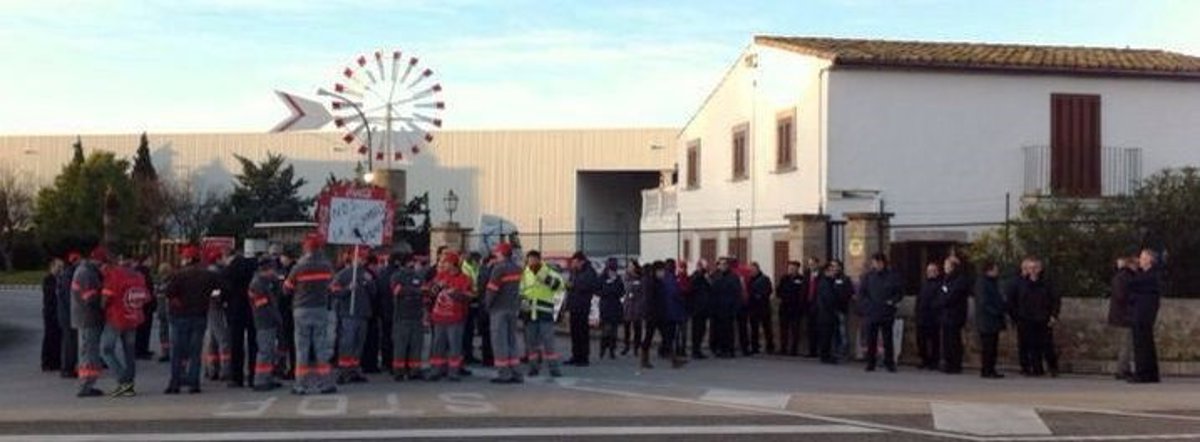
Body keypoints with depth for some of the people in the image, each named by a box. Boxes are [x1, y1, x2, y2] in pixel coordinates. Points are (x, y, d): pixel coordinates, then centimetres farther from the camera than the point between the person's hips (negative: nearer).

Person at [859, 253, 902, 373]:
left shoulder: (892, 276, 1)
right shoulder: (868, 277, 5)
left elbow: (899, 293, 6)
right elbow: (861, 293, 7)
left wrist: (892, 301, -10)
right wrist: (865, 305, -6)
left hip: (887, 313, -1)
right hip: (871, 314, 1)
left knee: (888, 340, 3)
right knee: (871, 340, 4)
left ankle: (889, 363, 10)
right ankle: (871, 363, 11)